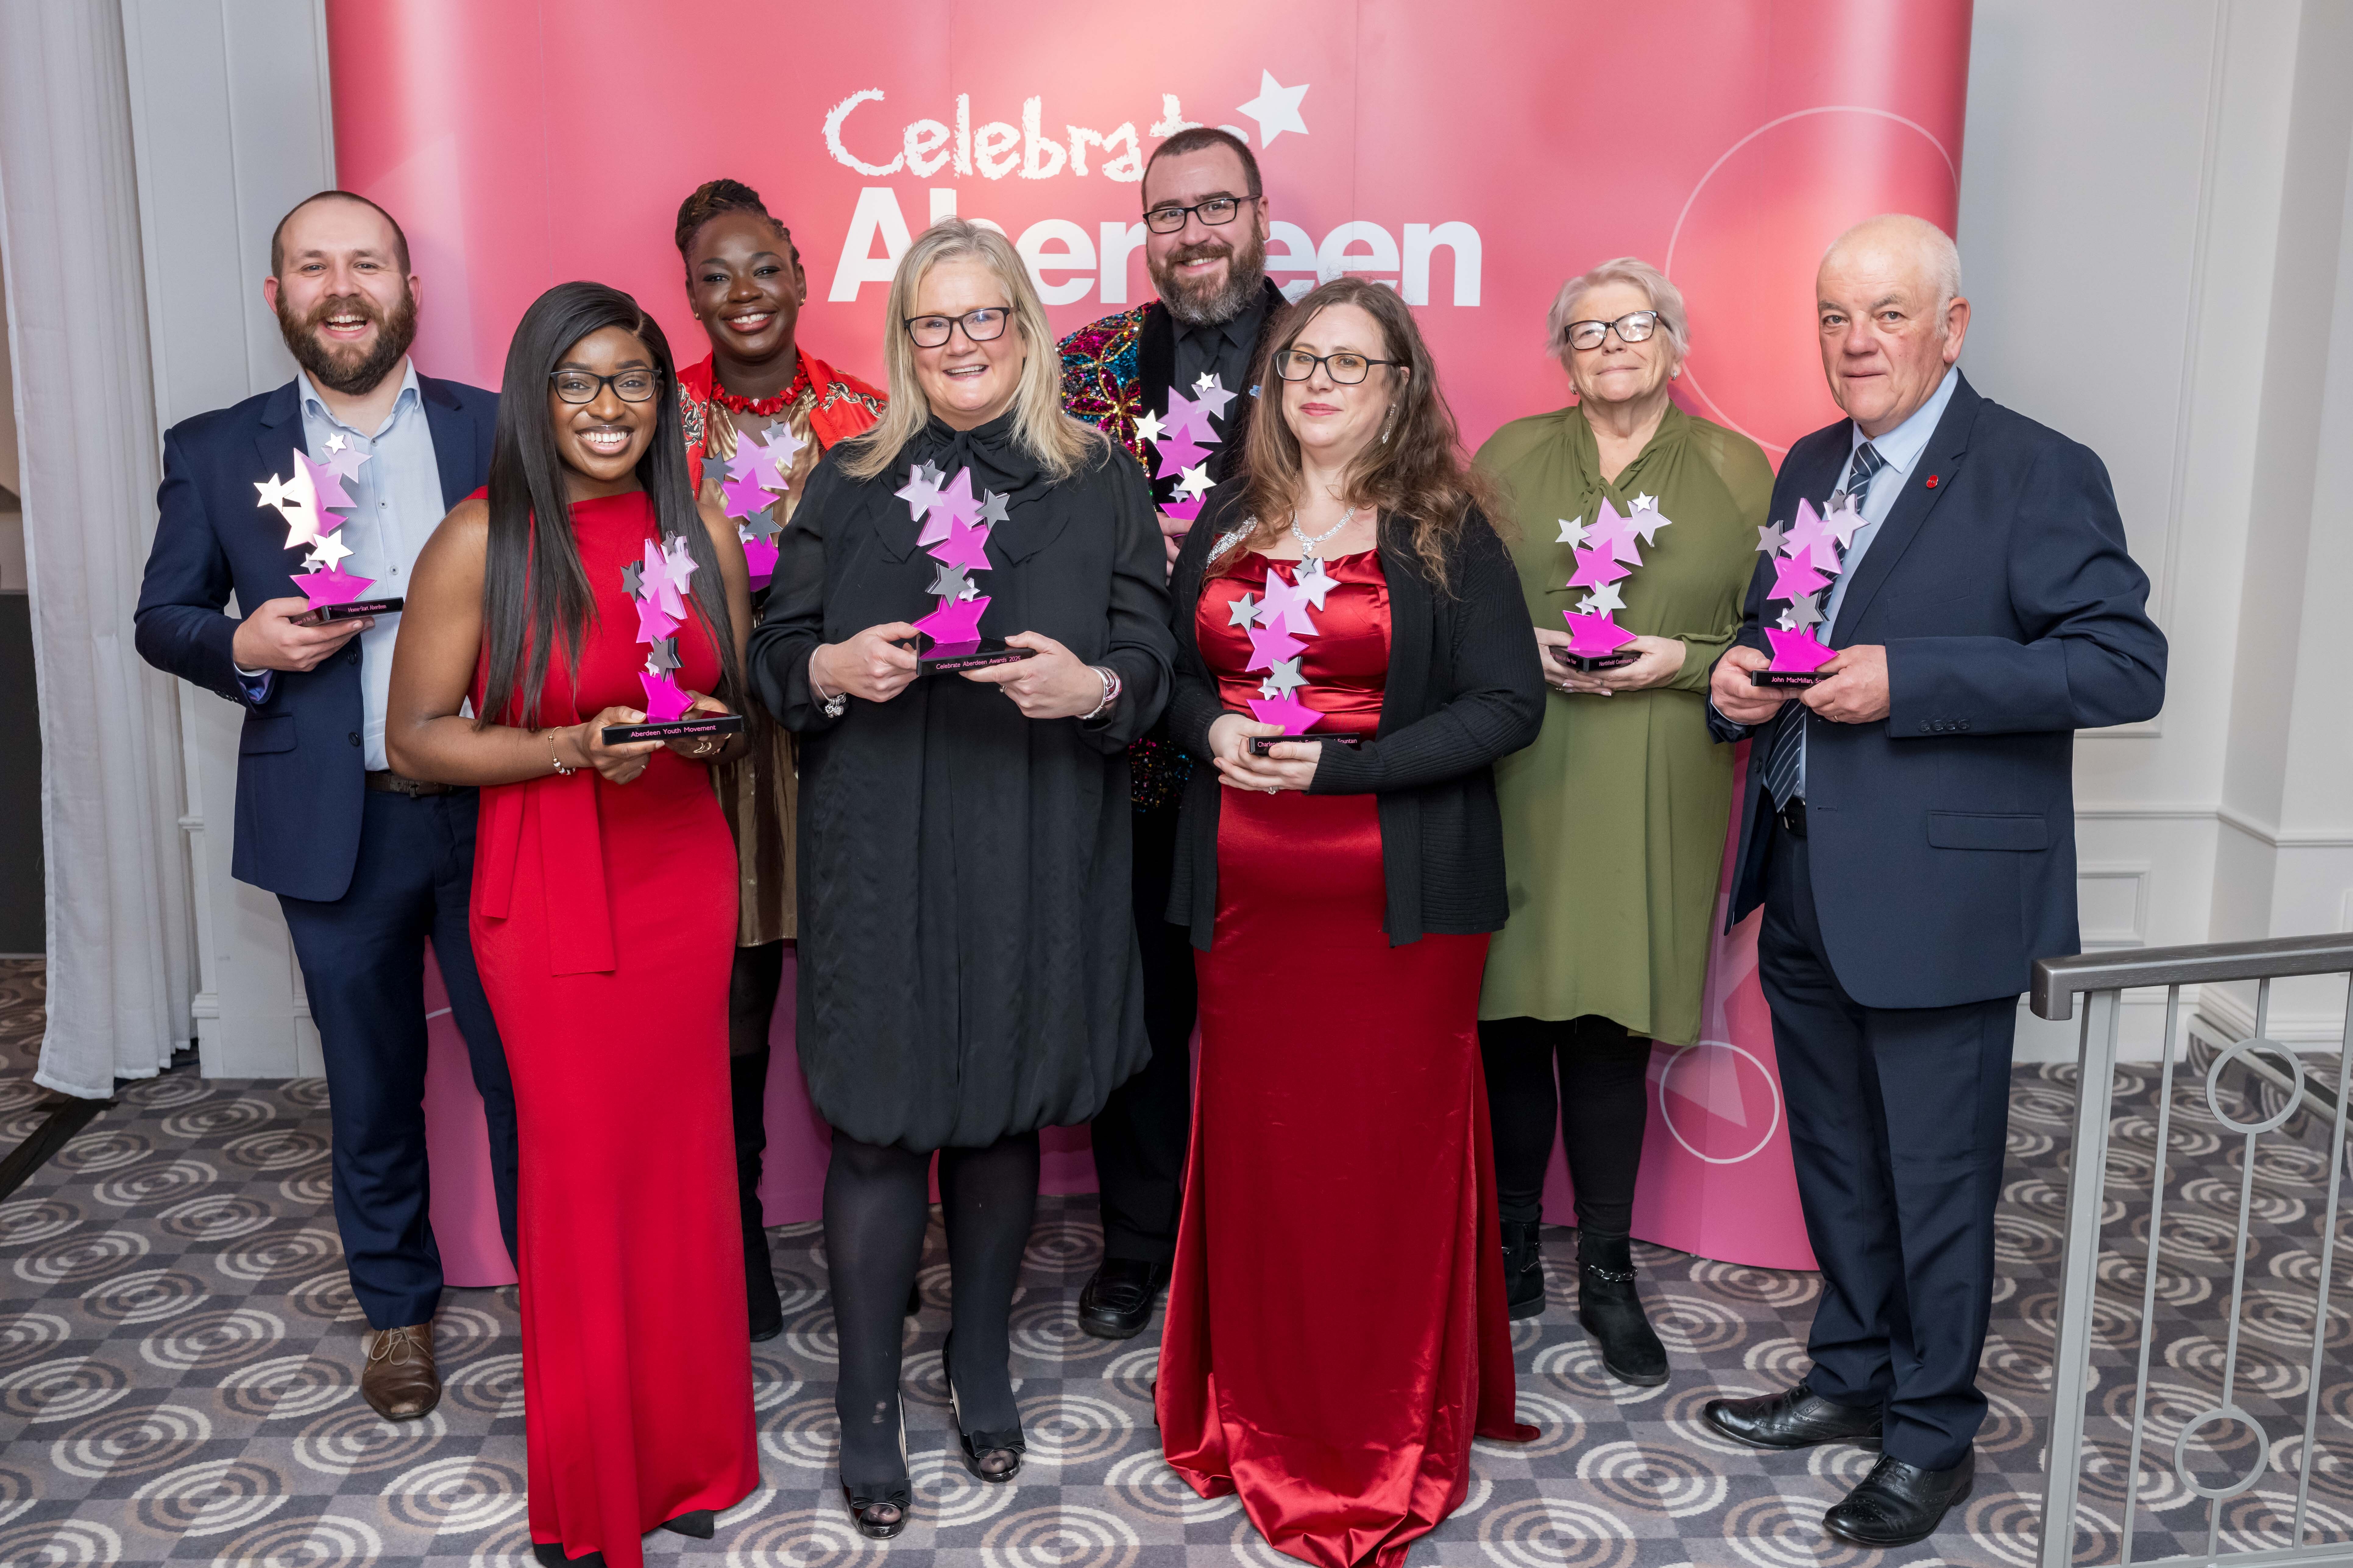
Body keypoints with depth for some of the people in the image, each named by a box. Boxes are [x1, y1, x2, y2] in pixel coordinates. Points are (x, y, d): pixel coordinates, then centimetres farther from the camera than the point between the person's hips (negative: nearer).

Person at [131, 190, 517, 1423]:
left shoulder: (498, 431, 2)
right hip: (335, 825, 1)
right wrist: (244, 646, -12)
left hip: (493, 811, -1)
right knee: (372, 1091, 15)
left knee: (526, 1076, 7)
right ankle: (397, 1310, 33)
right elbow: (162, 616, 8)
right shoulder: (215, 453, 4)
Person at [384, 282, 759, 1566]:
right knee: (581, 1173, 4)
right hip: (547, 894, -3)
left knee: (681, 1163, 10)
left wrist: (713, 730, -8)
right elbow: (414, 738, -5)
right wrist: (569, 750, -19)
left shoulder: (700, 531, 4)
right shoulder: (481, 542, -8)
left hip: (683, 880, 4)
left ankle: (687, 1454, 30)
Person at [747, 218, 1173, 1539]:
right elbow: (776, 652, 8)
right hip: (881, 857, 0)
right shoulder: (850, 482, 8)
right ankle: (870, 1403, 17)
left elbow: (1151, 654, 2)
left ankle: (982, 1366, 31)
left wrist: (1091, 686, -19)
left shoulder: (1102, 483, 6)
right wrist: (835, 669, -14)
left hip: (1036, 859, 0)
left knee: (1005, 1111, 11)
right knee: (881, 1119, 1)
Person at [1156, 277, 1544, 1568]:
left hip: (1400, 900, -3)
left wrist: (1342, 765, -16)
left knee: (1389, 1158, 2)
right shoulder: (1228, 524, 11)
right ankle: (1265, 1422, 25)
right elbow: (1174, 671, 18)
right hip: (1248, 892, 4)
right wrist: (1209, 727, -5)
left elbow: (1509, 703, -8)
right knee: (1258, 1152, 8)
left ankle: (1393, 1439, 19)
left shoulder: (1446, 531, -2)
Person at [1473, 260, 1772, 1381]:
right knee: (1510, 1013, 0)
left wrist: (1681, 660, -10)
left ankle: (1607, 1272, 15)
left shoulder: (1735, 470, 8)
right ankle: (1512, 1251, 18)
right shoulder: (1511, 456, 10)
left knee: (1610, 1023, 0)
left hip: (1652, 794, -1)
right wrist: (1522, 647, -8)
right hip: (1519, 786, 1)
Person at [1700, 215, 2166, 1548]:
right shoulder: (1811, 468, 12)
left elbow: (2128, 664, -18)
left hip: (1940, 890, -7)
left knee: (1938, 1177, 6)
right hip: (1806, 886, 7)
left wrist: (1907, 682, -24)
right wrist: (1739, 676, -1)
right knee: (1836, 1159, 19)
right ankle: (1854, 1378, 38)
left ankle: (1934, 1436, 24)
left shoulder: (2040, 475, -10)